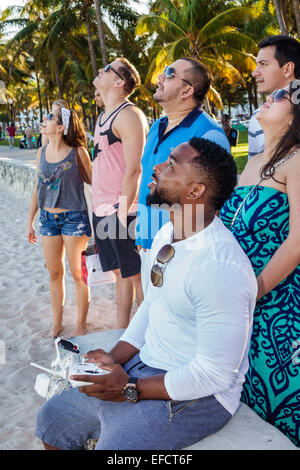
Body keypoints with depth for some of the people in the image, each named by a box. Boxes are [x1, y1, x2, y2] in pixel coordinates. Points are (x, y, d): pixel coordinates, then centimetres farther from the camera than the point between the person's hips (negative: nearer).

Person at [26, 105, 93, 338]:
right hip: (48, 218, 5)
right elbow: (37, 188, 13)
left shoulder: (77, 152, -8)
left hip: (74, 217, -5)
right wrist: (30, 220, 14)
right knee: (54, 273, 13)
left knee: (78, 273, 4)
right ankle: (57, 323, 28)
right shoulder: (42, 152, 6)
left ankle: (81, 323, 20)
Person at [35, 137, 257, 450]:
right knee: (52, 419, 11)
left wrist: (131, 389, -17)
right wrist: (115, 358, 0)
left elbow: (214, 375, -24)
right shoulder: (166, 235, 2)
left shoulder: (221, 268, -29)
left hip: (197, 393, -8)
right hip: (143, 365, 8)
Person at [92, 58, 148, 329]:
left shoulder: (129, 115, -13)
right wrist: (99, 208, 16)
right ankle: (121, 331, 28)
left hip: (121, 211, -9)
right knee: (120, 273, 16)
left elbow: (134, 169, -19)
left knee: (136, 275, 2)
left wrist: (122, 212, -21)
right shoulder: (104, 116, 16)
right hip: (102, 210, 9)